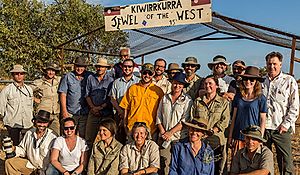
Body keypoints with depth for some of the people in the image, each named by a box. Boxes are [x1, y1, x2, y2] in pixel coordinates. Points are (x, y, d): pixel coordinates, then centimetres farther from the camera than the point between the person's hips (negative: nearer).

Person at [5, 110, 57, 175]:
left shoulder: (52, 137, -14)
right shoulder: (29, 133, 3)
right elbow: (22, 149, 14)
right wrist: (14, 149, -6)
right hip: (29, 163, 6)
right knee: (9, 162, -4)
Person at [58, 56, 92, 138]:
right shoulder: (67, 77, 5)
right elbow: (63, 94, 3)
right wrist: (64, 111, -4)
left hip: (85, 113, 1)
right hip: (70, 113, -1)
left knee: (83, 136, 5)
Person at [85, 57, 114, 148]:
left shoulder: (110, 80, 1)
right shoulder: (90, 78, 10)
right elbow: (87, 95, 10)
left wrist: (100, 107, -10)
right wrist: (92, 107, -2)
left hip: (106, 112, -2)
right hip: (93, 112, 2)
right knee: (89, 137, 2)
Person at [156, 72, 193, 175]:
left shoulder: (187, 100, 2)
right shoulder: (164, 98, 13)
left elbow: (185, 120, -6)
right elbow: (158, 117, 10)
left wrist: (170, 132, -10)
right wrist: (163, 132, -4)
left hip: (179, 136, -2)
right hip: (164, 136, 3)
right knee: (164, 163, -2)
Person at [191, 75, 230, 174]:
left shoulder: (224, 102, 8)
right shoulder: (197, 101, 14)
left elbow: (224, 121, -2)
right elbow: (192, 119, 10)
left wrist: (211, 131, -13)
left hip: (216, 138, -2)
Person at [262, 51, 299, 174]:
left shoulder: (289, 81, 2)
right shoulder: (262, 81, 12)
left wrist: (286, 124, -8)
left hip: (281, 129, -3)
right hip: (262, 128, 3)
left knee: (286, 162, -1)